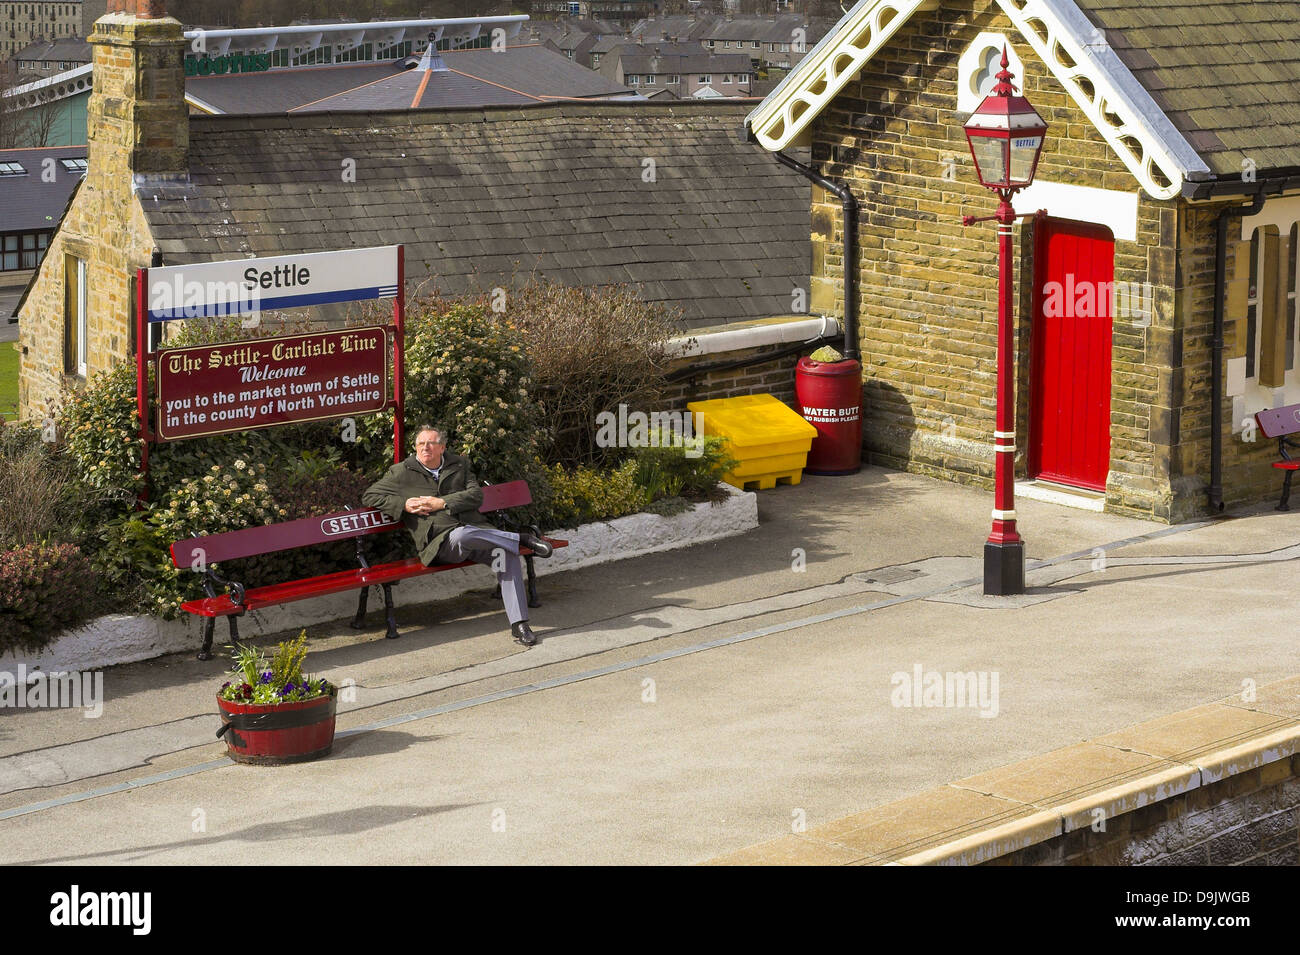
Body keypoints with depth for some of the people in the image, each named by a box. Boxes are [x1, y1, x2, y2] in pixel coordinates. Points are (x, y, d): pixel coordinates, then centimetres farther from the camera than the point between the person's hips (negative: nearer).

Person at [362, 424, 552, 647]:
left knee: (508, 555, -27)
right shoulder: (402, 472, 13)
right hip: (439, 542, -3)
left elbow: (476, 495, 6)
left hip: (475, 530, 3)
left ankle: (519, 625, -24)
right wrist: (403, 504, -2)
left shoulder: (458, 465, 19)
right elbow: (369, 496, 13)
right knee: (463, 535, -41)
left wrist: (442, 503, -8)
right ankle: (522, 539, -24)